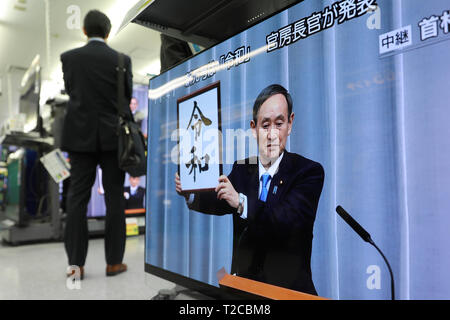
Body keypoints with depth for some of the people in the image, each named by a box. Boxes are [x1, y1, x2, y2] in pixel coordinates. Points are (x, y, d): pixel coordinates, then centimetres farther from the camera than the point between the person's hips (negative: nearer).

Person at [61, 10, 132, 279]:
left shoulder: (69, 57, 2)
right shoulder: (122, 60, -2)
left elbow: (69, 90, 13)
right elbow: (127, 96, 5)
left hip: (81, 135, 2)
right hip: (113, 136, -1)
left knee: (78, 198, 5)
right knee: (115, 198, 4)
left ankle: (76, 264, 8)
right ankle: (114, 261, 10)